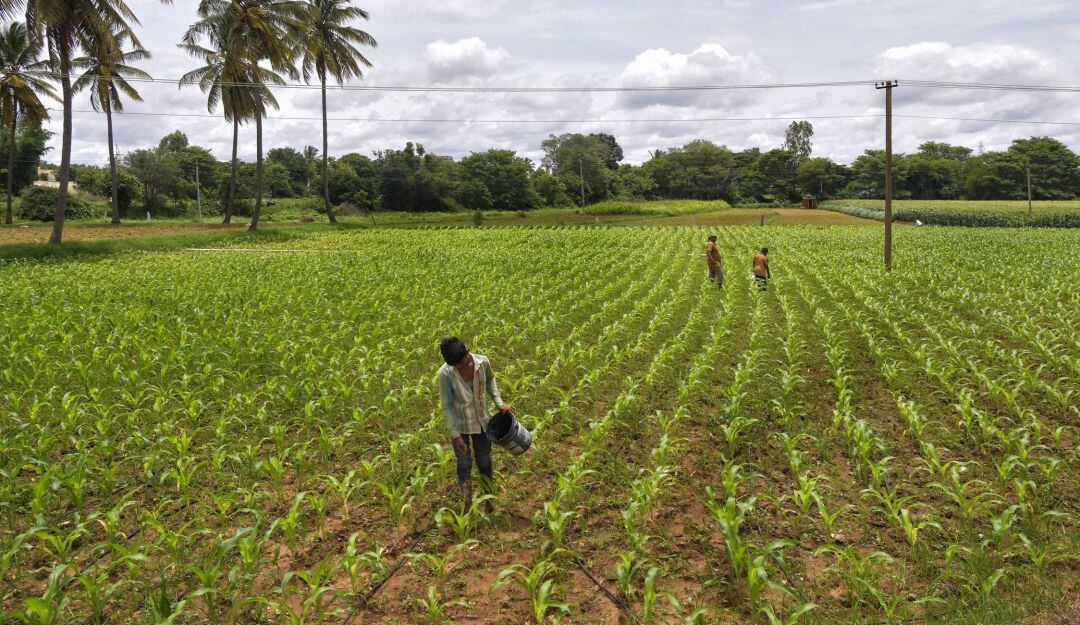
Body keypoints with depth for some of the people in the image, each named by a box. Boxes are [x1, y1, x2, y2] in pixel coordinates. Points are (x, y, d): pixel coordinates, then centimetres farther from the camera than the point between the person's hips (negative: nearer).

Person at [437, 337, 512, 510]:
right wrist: (455, 435, -16)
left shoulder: (482, 362, -19)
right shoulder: (445, 373, -26)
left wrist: (499, 402, -5)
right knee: (464, 464, 9)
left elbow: (490, 379, 6)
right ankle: (468, 508, 24)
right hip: (459, 424, -3)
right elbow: (446, 405, -16)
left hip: (482, 422, 3)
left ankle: (490, 502, 37)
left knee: (484, 461, 17)